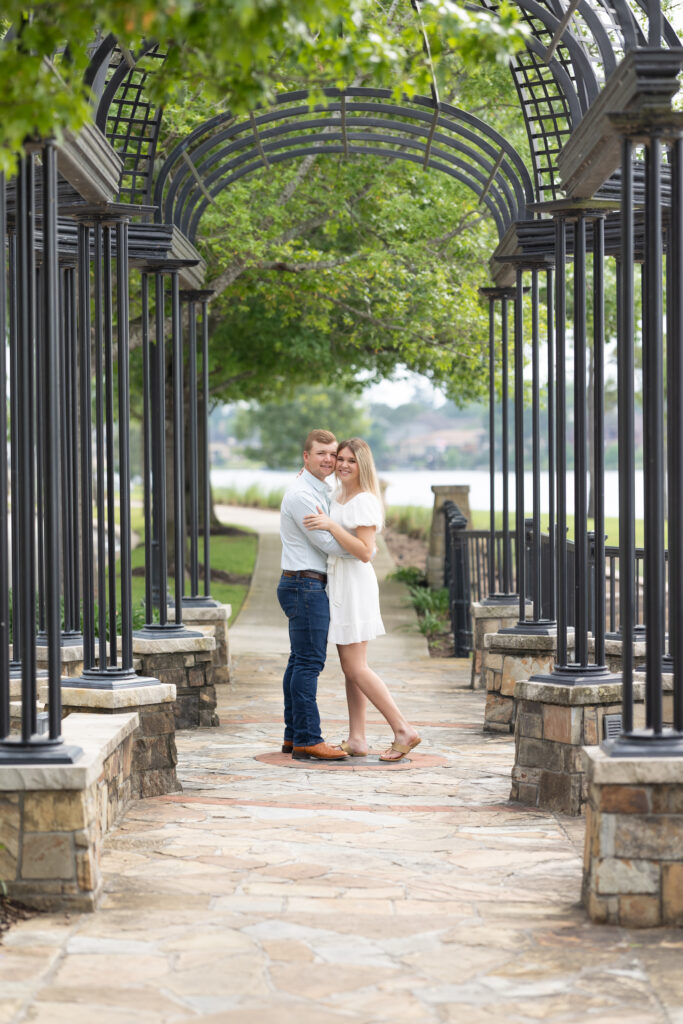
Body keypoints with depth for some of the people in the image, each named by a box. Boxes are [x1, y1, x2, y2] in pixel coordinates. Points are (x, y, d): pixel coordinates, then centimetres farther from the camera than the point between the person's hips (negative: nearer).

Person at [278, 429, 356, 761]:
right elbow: (327, 543, -16)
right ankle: (307, 740, -11)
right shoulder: (301, 494, -15)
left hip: (308, 587, 10)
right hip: (305, 586, -10)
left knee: (300, 662, 11)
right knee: (309, 663, -11)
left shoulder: (320, 492, 18)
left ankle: (294, 735, 15)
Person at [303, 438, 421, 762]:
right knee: (350, 667, 9)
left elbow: (365, 552, -23)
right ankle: (356, 740, 11)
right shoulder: (337, 496, 13)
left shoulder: (364, 501, -15)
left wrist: (330, 525, -27)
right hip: (338, 585, 10)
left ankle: (404, 731, -8)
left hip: (355, 586, -10)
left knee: (355, 668, -10)